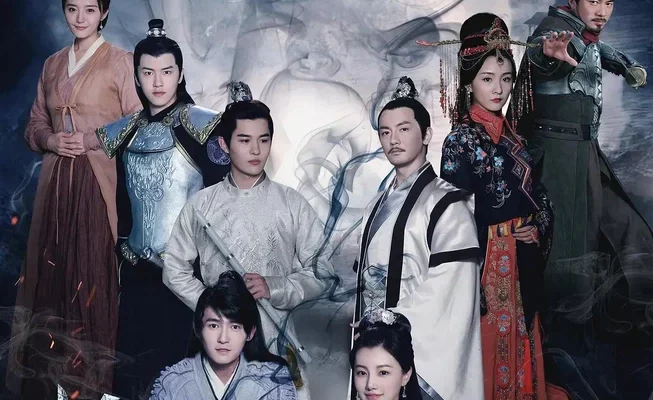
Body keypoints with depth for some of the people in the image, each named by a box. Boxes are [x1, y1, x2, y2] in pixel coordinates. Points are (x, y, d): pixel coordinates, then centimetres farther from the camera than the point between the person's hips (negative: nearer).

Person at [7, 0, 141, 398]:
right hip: (56, 180, 5)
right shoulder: (53, 64, 15)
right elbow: (35, 123, 19)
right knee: (53, 265, 4)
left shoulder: (121, 61, 0)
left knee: (95, 266, -5)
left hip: (99, 180, -5)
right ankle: (52, 364, 14)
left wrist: (93, 139, -15)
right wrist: (50, 140, -2)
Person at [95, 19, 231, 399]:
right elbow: (123, 201, 16)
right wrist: (124, 247, 15)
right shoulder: (125, 132, 10)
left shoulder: (203, 123, -6)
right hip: (137, 269, 5)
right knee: (132, 365, 10)